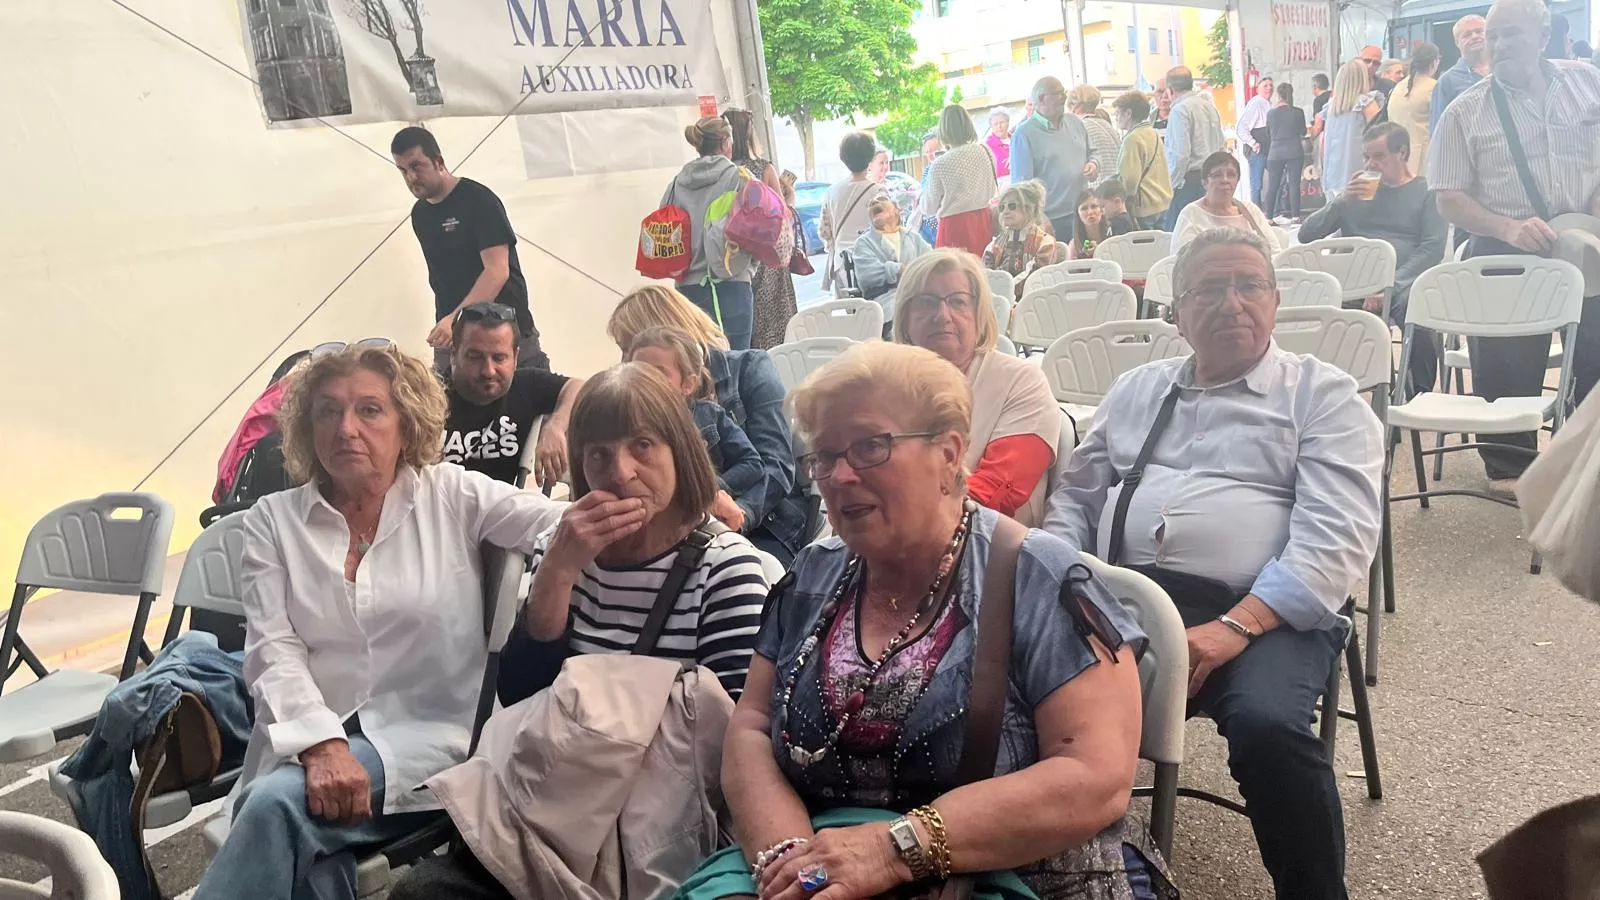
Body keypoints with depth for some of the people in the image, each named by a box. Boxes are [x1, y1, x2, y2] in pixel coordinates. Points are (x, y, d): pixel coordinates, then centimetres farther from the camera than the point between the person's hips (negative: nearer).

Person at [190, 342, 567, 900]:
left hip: (426, 736, -2)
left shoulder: (454, 496, 4)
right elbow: (272, 650, 0)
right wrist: (321, 745, -19)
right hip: (309, 741, 2)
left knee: (279, 803, -28)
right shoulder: (273, 519, 10)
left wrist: (597, 520, -34)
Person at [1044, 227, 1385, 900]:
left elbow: (1336, 534, -5)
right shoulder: (1135, 391, 23)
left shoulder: (1322, 395, 8)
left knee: (1267, 724, -34)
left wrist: (1235, 626, -19)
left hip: (1265, 613, -3)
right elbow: (1075, 498, 23)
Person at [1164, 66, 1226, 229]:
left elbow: (1180, 153, -17)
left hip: (1190, 179, -9)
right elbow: (1221, 146, 20)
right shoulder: (1210, 105, 15)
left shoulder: (1180, 109, -11)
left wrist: (1172, 184, -9)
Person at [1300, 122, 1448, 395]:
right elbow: (1306, 234, 18)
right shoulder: (1358, 190, 27)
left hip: (1402, 282, -2)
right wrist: (1342, 202, 3)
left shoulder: (1426, 191, 14)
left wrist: (1390, 286, -16)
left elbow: (1433, 249, -1)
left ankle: (1420, 396, -24)